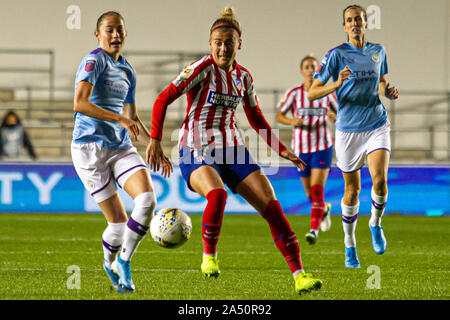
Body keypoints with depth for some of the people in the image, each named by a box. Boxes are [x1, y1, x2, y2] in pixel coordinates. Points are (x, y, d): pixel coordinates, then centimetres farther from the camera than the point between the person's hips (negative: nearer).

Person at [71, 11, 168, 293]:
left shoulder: (128, 71, 14)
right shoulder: (94, 61, -9)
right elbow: (80, 103, -25)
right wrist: (120, 119, -28)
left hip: (121, 147, 6)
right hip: (90, 146, -6)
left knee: (147, 198, -18)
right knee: (118, 220, -7)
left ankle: (124, 261, 1)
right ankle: (109, 262, 24)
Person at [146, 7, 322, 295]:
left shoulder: (243, 76, 9)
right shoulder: (202, 69, -8)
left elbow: (256, 118, 24)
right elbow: (163, 100, -13)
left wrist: (281, 150, 18)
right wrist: (155, 140, -23)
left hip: (233, 151, 5)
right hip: (197, 151, -5)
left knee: (271, 205, -9)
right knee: (217, 195, -36)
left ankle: (299, 276, -8)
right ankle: (209, 257, -12)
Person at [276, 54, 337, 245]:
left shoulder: (326, 93, 0)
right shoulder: (294, 93, -2)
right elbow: (279, 116, -1)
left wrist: (335, 117, -16)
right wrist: (292, 121, -22)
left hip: (322, 147, -1)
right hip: (301, 148, 1)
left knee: (317, 190, -16)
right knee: (310, 194, 11)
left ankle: (314, 230, -17)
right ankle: (324, 209, 44)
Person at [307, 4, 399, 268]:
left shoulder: (378, 51, 6)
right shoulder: (337, 54, -7)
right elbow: (312, 93, -9)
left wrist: (388, 92, 2)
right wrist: (337, 84, -26)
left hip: (377, 125, 2)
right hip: (348, 130, -2)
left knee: (380, 181, -17)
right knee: (352, 190, 5)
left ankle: (376, 224, 12)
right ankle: (350, 245, 23)